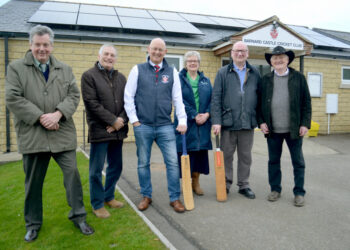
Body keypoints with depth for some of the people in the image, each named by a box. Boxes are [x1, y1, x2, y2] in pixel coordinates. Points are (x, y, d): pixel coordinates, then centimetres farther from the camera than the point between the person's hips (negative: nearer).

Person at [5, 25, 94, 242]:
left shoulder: (65, 69, 12)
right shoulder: (16, 68, 5)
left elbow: (74, 95, 3)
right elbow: (13, 98, -5)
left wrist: (58, 114, -14)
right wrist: (40, 117, -13)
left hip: (63, 134, 1)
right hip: (32, 135, -1)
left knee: (72, 173, 0)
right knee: (33, 181, 10)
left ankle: (78, 216, 18)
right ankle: (33, 224, 28)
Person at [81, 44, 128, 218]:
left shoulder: (121, 77, 14)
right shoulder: (89, 76, -2)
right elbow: (92, 103, -12)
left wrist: (121, 121, -7)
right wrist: (113, 120, -13)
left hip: (117, 130, 6)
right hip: (99, 130, -5)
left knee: (116, 167, 14)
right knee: (96, 170, 3)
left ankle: (109, 197, 33)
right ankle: (97, 204, 19)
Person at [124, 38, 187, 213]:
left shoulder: (172, 72, 8)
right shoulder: (138, 70, 5)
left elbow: (177, 98, 7)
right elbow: (128, 97, 3)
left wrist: (182, 121, -1)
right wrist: (134, 120, -3)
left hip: (165, 126, 1)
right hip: (142, 126, 0)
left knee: (173, 162, -1)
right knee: (143, 163, 9)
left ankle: (175, 198, 14)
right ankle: (146, 196, 26)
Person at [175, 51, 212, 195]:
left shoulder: (206, 81, 15)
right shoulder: (179, 79, 2)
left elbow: (212, 99, 7)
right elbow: (179, 100, -8)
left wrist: (207, 114, -10)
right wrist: (194, 115, -15)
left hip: (203, 122, 4)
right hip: (186, 122, -3)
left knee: (200, 151, 6)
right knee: (186, 152, 0)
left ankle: (196, 182, 19)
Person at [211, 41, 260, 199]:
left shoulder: (255, 74, 11)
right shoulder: (223, 73, 4)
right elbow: (216, 98, -2)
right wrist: (216, 121, -10)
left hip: (248, 123, 2)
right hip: (228, 122, -2)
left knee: (245, 156, 11)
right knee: (226, 155, 7)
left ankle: (244, 185, 25)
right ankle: (225, 184, 20)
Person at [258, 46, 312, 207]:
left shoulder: (298, 78, 3)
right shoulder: (265, 80, 7)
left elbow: (306, 102, 2)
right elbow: (259, 103, 7)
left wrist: (305, 123, -5)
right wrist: (261, 122, -2)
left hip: (294, 129, -1)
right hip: (272, 130, 2)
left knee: (298, 162, 7)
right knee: (273, 161, 11)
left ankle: (299, 192, 21)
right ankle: (275, 189, 26)